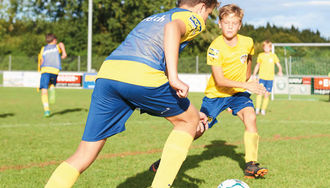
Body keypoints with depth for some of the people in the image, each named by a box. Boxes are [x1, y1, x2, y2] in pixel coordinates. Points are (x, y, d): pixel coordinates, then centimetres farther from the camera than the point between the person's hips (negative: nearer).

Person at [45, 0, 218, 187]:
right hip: (143, 75, -6)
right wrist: (174, 78, -17)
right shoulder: (194, 18, 16)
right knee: (188, 121, 19)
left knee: (84, 156, 8)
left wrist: (186, 110, 44)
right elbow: (173, 27, -10)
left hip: (107, 73, 6)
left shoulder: (153, 18, 39)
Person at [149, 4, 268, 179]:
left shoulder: (247, 43, -9)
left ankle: (251, 165, -22)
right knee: (198, 130, -3)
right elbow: (219, 81, -27)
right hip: (215, 93, -2)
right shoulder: (215, 47, -21)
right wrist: (246, 85, -34)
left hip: (238, 92, 3)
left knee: (250, 117, -26)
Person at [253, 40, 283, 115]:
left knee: (266, 94, 1)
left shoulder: (273, 56, 4)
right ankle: (257, 109, -16)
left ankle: (263, 110, 11)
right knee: (260, 92, -16)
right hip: (262, 77, 0)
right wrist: (254, 74, 10)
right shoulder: (260, 55, 6)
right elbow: (257, 66, 17)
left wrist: (280, 71, -14)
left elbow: (278, 65, 5)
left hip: (270, 78, 0)